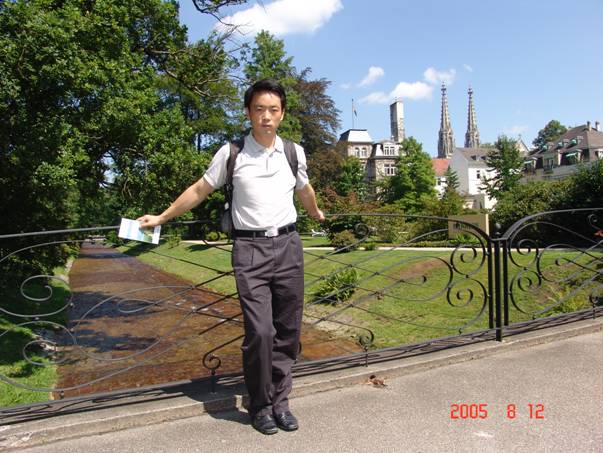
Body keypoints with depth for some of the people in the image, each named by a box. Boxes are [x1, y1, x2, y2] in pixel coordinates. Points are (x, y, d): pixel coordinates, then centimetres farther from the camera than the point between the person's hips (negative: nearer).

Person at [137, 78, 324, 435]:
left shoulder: (294, 152, 8)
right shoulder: (231, 153, -1)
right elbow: (200, 190, 10)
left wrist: (317, 214, 43)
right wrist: (161, 218, 14)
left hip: (288, 245, 3)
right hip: (250, 248, -3)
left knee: (288, 330, 5)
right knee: (260, 331, -10)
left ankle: (280, 401, 22)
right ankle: (260, 406, 12)